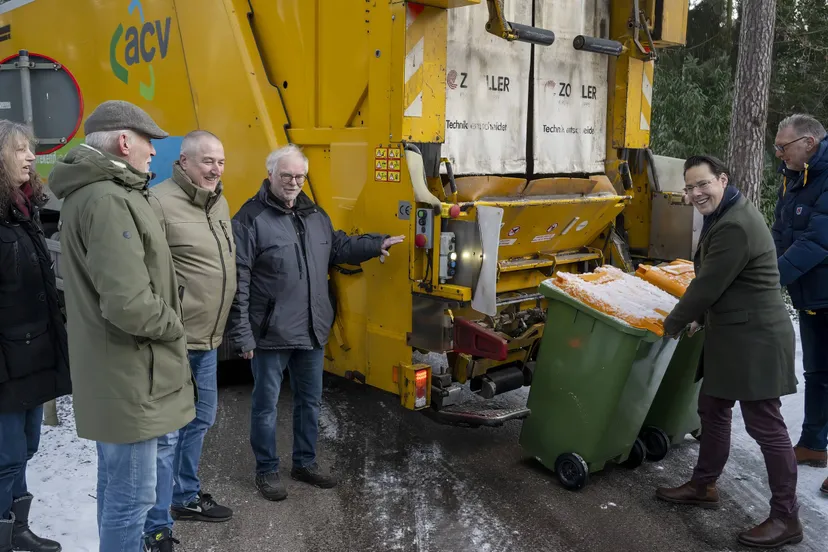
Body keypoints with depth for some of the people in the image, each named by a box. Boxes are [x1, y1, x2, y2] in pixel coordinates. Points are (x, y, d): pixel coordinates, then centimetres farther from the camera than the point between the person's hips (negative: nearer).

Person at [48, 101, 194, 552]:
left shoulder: (91, 192, 11)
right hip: (128, 375, -11)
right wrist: (173, 325, -12)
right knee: (131, 494, 3)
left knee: (116, 482, 25)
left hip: (113, 370, 11)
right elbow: (128, 304, -29)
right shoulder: (109, 201, -22)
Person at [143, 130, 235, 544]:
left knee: (201, 418, 21)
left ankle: (185, 497, 40)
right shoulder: (160, 202, -17)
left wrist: (229, 326, 21)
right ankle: (156, 524, 12)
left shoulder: (219, 204, 13)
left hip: (207, 339, 9)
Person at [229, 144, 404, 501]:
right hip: (271, 333, -7)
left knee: (310, 400, 18)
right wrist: (241, 333, -18)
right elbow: (238, 280, -16)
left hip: (312, 330, 7)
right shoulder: (251, 217, -13)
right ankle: (266, 471, 25)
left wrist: (377, 245, 11)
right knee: (266, 404, 8)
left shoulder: (315, 214, 10)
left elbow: (338, 247, 24)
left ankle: (305, 463, 35)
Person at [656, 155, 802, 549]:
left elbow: (707, 285, -18)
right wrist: (700, 318, 16)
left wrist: (673, 324, -4)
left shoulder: (735, 227, -22)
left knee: (764, 424, -2)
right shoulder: (724, 217, 13)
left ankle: (786, 518, 10)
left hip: (755, 338, -11)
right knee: (712, 409, 18)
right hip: (731, 334, 11)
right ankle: (703, 486, 34)